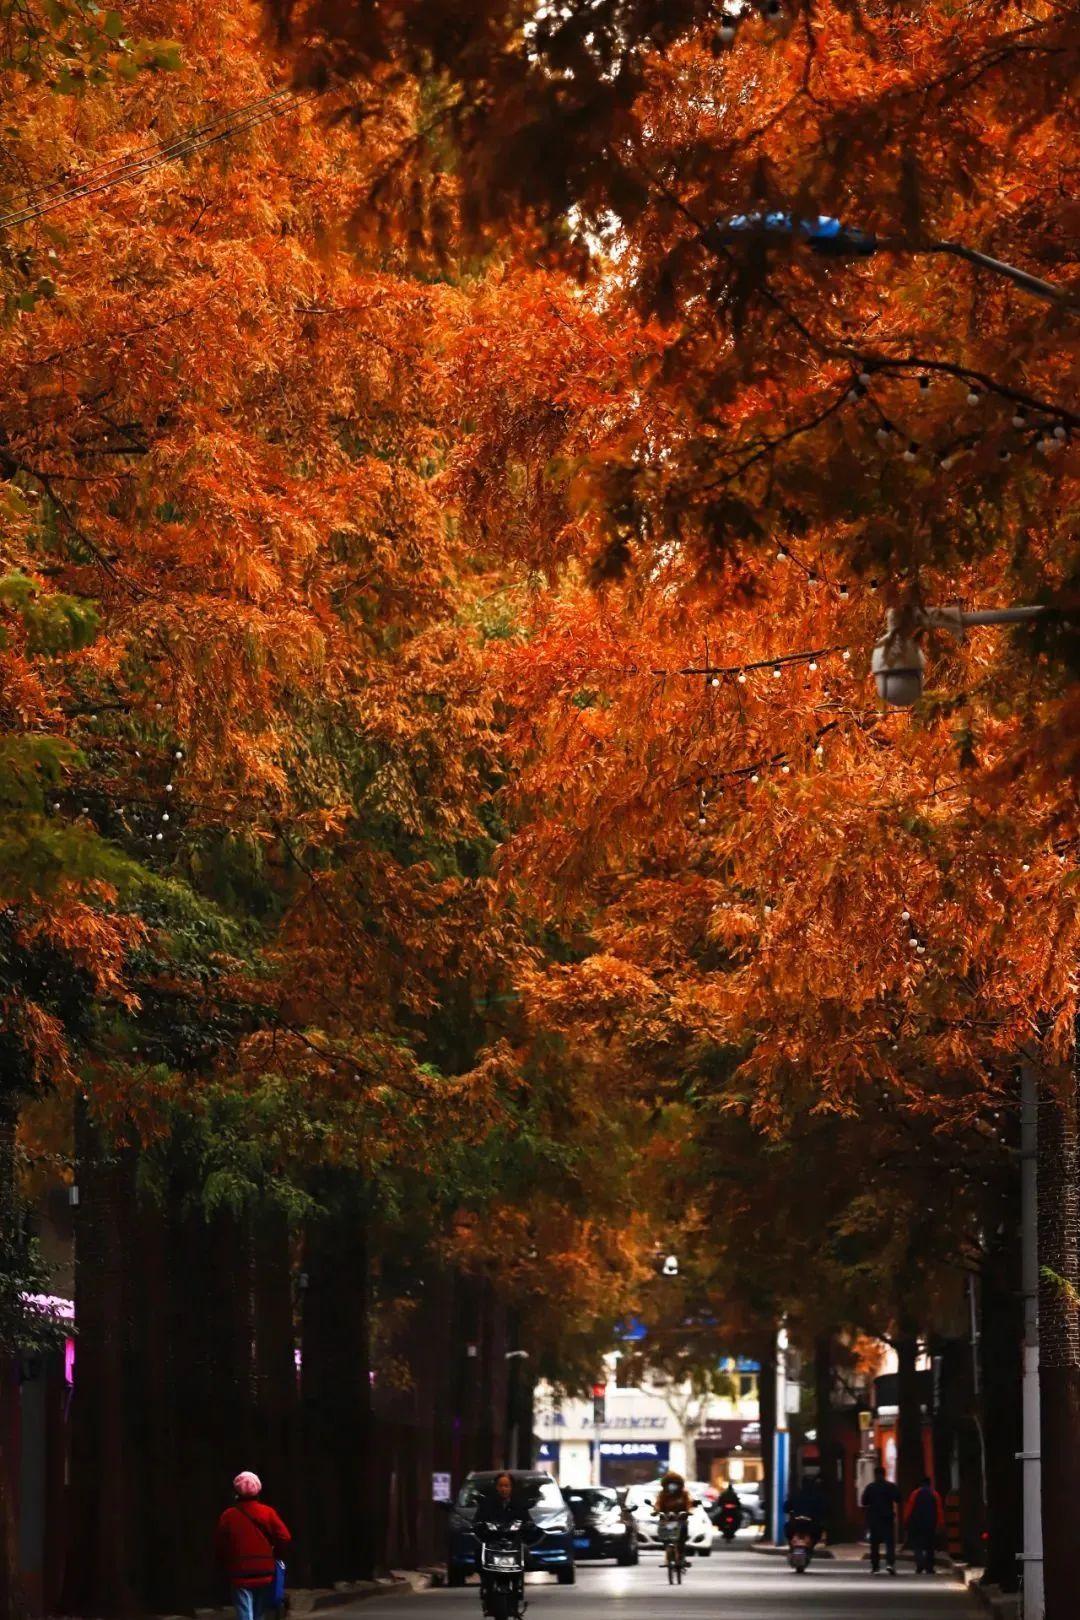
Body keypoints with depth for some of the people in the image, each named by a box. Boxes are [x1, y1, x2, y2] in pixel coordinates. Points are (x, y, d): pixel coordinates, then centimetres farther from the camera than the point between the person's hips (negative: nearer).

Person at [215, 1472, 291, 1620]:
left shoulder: (228, 1516, -3)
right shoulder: (268, 1512, -1)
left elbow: (219, 1546, 1)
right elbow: (284, 1538, -6)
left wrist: (227, 1566, 17)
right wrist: (273, 1556, 12)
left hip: (240, 1575, -2)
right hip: (264, 1574, 3)